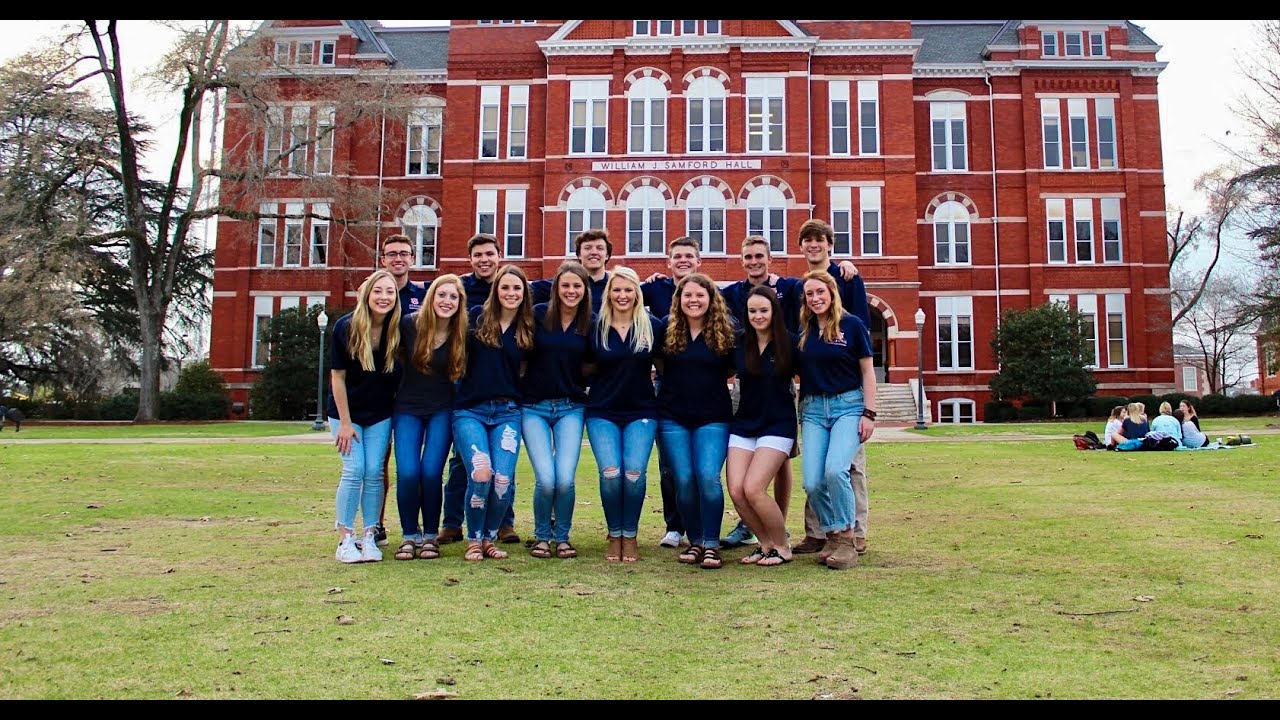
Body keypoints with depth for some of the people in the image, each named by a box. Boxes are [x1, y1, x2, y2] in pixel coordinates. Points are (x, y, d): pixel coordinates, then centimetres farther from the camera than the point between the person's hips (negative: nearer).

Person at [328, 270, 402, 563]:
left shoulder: (397, 330, -11)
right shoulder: (346, 327, -15)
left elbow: (398, 374, 1)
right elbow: (337, 376, -11)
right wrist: (345, 423, -11)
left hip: (380, 414, 2)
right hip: (346, 411, -2)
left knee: (374, 472, -2)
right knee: (354, 470, -8)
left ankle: (369, 537, 9)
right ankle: (345, 539, 3)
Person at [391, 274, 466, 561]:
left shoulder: (462, 334, -5)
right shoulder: (409, 324, -8)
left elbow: (463, 373, 5)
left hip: (442, 411, 0)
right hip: (408, 408, 0)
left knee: (431, 472, -10)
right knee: (407, 473, -12)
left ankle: (430, 535, 9)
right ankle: (409, 535, 7)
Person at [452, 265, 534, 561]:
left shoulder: (527, 328, 9)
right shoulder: (478, 317, 3)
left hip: (508, 412, 2)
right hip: (470, 410, -2)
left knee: (503, 479, -12)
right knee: (480, 475, -18)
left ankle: (490, 538, 13)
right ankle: (473, 540, 5)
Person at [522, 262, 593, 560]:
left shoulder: (590, 323, 3)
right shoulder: (538, 314, -2)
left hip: (570, 408, 1)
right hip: (534, 407, -1)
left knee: (565, 479, -12)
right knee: (546, 479, -13)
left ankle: (562, 536, 14)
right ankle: (541, 536, 14)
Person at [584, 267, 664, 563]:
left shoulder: (653, 326, 2)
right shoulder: (596, 328, 4)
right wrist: (592, 383, 1)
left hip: (641, 412, 0)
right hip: (602, 413, 0)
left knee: (634, 473, -13)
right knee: (610, 473, -14)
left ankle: (630, 536, 7)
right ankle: (614, 536, 7)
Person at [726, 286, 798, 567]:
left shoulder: (789, 343, -4)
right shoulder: (739, 343, 3)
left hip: (778, 425, -4)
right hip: (743, 424, 4)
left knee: (753, 489, -16)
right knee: (736, 490, -8)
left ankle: (782, 547, 5)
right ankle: (766, 543, 13)